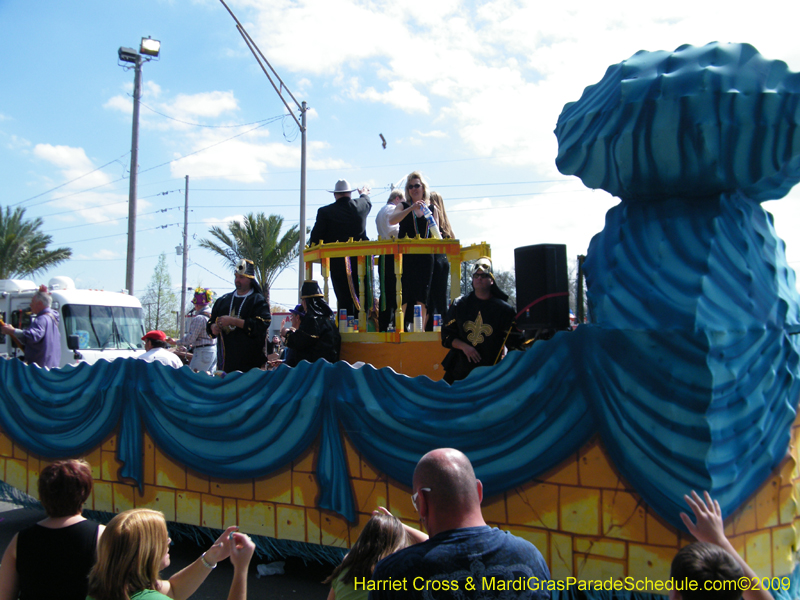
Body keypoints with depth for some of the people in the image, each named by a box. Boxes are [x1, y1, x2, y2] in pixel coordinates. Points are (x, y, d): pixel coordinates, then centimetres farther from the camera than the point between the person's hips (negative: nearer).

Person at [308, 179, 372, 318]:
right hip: (360, 260, 2)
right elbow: (367, 201, 30)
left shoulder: (325, 212, -4)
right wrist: (364, 193, 52)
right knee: (360, 300, 8)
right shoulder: (361, 205, 4)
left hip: (337, 263, -2)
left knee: (344, 300, 0)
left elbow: (315, 239, -4)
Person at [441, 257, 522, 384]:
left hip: (490, 372, -2)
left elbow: (514, 343, -1)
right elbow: (446, 335, 5)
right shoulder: (459, 304, 7)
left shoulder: (504, 309, 0)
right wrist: (463, 346, -12)